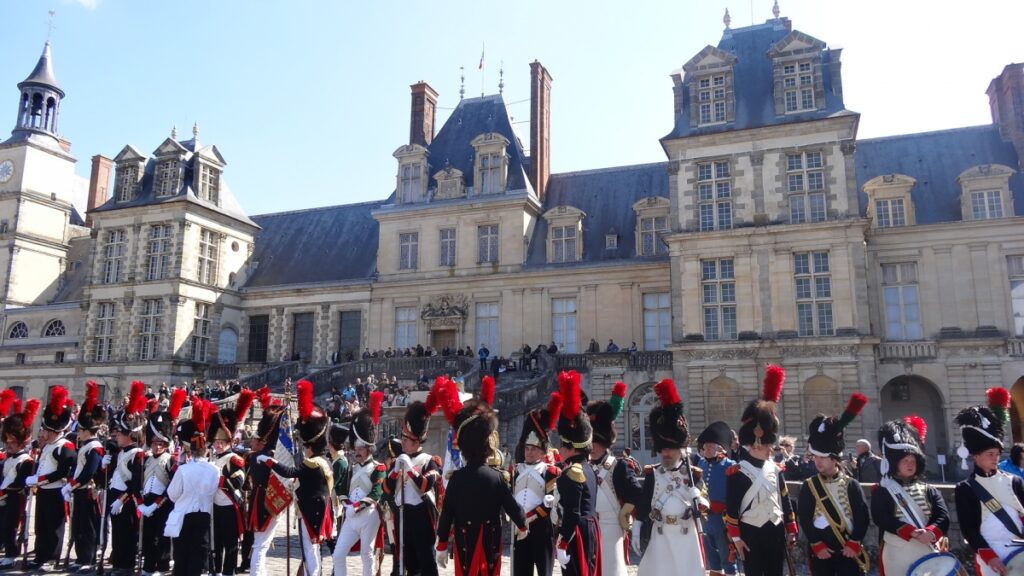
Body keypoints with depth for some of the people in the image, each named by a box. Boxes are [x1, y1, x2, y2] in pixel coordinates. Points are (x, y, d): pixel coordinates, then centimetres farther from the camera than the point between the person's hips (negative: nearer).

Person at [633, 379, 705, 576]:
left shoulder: (693, 473, 1)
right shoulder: (652, 474, 1)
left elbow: (701, 508, 6)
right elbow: (642, 506, 3)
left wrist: (698, 499, -15)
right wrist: (636, 532, 0)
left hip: (687, 538, 0)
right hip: (660, 538, 0)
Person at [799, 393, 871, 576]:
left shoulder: (851, 485, 1)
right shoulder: (809, 486, 0)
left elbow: (863, 516, -2)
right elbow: (804, 518, -3)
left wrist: (854, 543, -10)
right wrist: (817, 545, -10)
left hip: (849, 550, 0)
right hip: (821, 552, 0)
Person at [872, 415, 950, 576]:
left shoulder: (928, 490, 13)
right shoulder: (882, 491, 0)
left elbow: (943, 517, 0)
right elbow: (882, 519, -13)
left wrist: (931, 532, -21)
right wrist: (912, 532, -24)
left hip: (928, 553, 4)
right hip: (898, 556, -4)